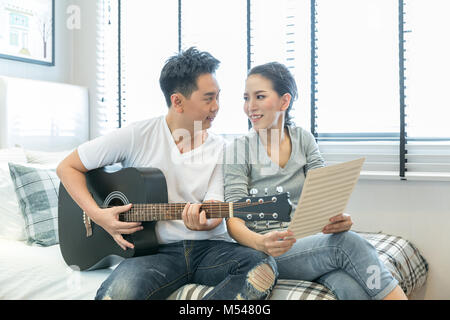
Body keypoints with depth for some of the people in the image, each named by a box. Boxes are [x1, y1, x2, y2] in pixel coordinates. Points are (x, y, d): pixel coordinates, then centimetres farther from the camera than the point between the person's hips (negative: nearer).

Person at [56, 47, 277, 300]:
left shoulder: (220, 149, 6)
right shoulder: (137, 136, -1)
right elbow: (68, 167, 5)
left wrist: (204, 222, -27)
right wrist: (98, 215, -8)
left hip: (208, 246, 3)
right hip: (157, 249, -2)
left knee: (264, 268, -28)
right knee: (119, 292, -36)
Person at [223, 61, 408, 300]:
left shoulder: (304, 140, 10)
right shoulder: (238, 149, -2)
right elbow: (234, 222, -9)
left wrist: (339, 218, -24)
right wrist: (260, 243, -31)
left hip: (308, 240, 3)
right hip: (266, 253, -3)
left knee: (353, 288, -31)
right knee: (349, 243, -29)